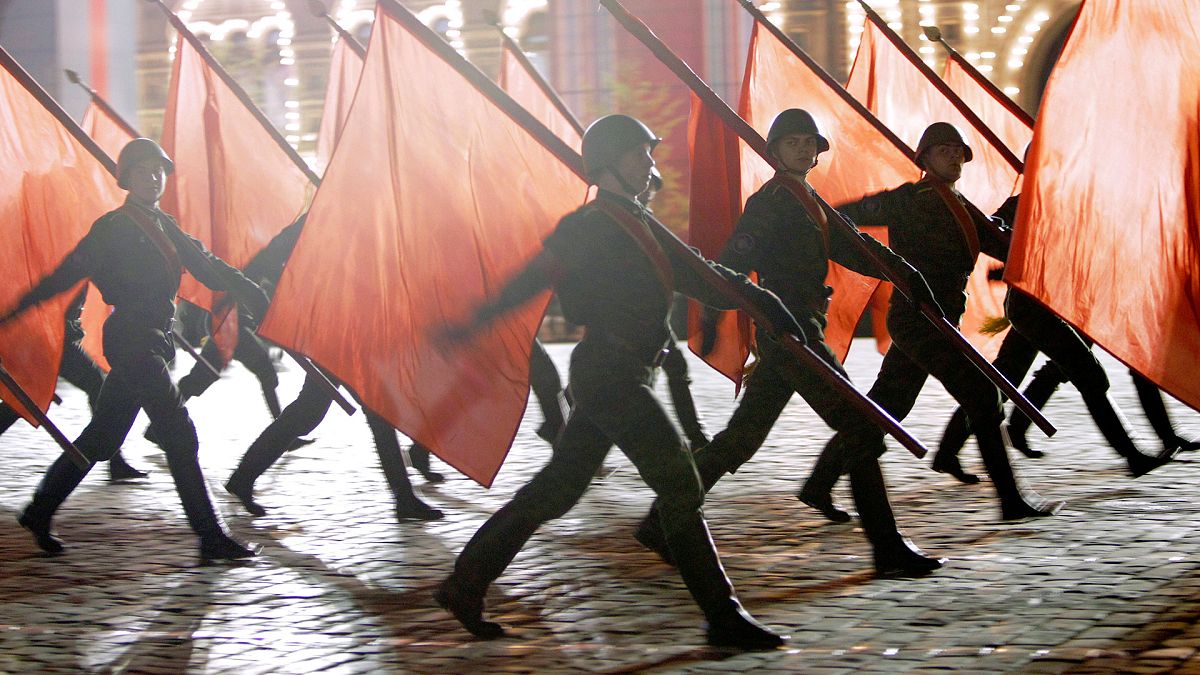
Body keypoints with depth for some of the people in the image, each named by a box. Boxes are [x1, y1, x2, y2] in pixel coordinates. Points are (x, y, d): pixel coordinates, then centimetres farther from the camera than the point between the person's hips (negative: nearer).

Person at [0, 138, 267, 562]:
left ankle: (39, 513, 25)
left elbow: (208, 266, 18)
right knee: (179, 433, -11)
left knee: (102, 436, 13)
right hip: (131, 338, -9)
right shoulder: (112, 229, -8)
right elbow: (68, 274, -10)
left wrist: (255, 295, 13)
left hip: (153, 340, 9)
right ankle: (211, 538, -10)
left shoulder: (165, 226, 15)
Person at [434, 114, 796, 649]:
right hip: (607, 371, -10)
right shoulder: (593, 225, -10)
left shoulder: (638, 223, 19)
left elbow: (696, 273, 20)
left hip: (621, 376, 10)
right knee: (679, 484, -9)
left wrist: (760, 301, 13)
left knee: (559, 487, 11)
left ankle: (465, 584, 17)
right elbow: (536, 277, -16)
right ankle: (723, 616, -6)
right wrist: (477, 323, -22)